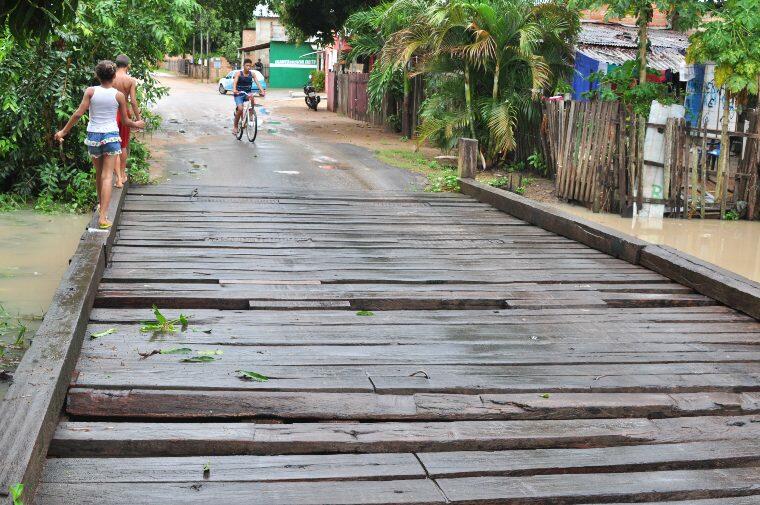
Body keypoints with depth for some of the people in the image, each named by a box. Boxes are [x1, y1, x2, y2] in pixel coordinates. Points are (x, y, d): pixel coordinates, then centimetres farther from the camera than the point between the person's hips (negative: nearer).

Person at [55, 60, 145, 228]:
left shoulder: (90, 91, -5)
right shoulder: (119, 95, -4)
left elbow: (78, 113, -8)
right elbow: (125, 121, 3)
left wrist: (64, 131, 1)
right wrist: (137, 124, 25)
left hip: (93, 136, 2)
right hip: (111, 136, -2)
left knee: (99, 173, 20)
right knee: (107, 176, -5)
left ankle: (101, 206, 35)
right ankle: (103, 217, -14)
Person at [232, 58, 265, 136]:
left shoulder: (252, 74, -3)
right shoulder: (239, 73, -10)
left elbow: (257, 83, -14)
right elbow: (235, 82, -25)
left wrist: (262, 91, -32)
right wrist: (234, 90, -45)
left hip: (248, 93, 2)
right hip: (239, 94, -2)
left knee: (251, 96, -34)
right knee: (240, 109, -22)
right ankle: (235, 126, -2)